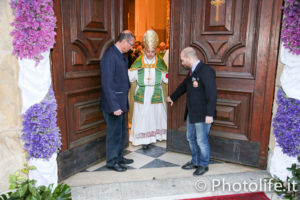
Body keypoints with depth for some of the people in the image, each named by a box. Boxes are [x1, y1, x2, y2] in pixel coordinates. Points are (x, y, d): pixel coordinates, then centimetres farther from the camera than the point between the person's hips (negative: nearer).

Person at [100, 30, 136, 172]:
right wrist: (114, 106, -24)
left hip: (121, 102, 9)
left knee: (122, 132, 19)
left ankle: (119, 157, 36)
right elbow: (107, 84, -23)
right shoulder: (110, 56, -19)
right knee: (114, 133, 4)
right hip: (113, 103, -9)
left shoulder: (121, 56, 11)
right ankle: (112, 162, 22)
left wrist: (124, 103, 14)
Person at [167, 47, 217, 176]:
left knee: (201, 140, 4)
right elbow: (183, 86, 28)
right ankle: (195, 161, 36)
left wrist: (210, 114, -25)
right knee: (191, 138, 18)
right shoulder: (192, 72, 11)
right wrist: (172, 97, 41)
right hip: (191, 113, 9)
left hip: (202, 115, -9)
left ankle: (203, 165, 24)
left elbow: (212, 94, -22)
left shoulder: (206, 71, -18)